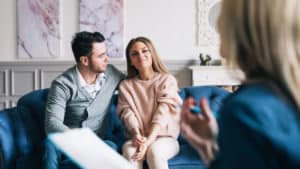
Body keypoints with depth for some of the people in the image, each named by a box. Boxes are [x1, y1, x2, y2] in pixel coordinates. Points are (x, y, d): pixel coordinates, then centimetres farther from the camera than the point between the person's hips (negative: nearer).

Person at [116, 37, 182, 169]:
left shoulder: (167, 80, 1)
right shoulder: (126, 85, 10)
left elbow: (162, 114, -12)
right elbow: (127, 113, -5)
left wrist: (148, 142, -26)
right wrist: (137, 135, -27)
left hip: (166, 138, -1)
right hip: (140, 138, 2)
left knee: (154, 150, -34)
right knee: (129, 150, -32)